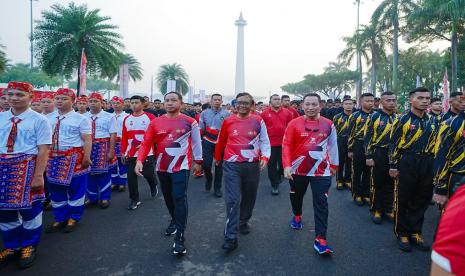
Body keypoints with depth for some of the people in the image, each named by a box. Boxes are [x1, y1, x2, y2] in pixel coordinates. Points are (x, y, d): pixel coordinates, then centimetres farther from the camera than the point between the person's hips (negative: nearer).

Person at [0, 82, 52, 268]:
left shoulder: (39, 120, -7)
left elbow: (43, 149, -13)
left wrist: (38, 175, -19)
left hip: (27, 167, -5)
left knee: (28, 207, 8)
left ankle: (29, 246, 29)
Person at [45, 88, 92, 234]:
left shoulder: (80, 119, -5)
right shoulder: (50, 119, 13)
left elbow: (87, 140, -11)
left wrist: (86, 158, -19)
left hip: (74, 158, -5)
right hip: (54, 158, 6)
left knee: (75, 188, 4)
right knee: (56, 189, 12)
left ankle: (73, 218, 20)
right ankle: (60, 218, 28)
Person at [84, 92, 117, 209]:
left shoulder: (108, 116, -3)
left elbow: (113, 135, -6)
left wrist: (111, 151, -11)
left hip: (103, 149, -3)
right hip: (88, 149, 3)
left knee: (104, 173, 3)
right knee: (90, 173, 10)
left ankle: (105, 198, 17)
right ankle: (92, 197, 25)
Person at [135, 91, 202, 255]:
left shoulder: (189, 122, -5)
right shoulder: (155, 122, 1)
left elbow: (196, 142, 4)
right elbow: (146, 143, -2)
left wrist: (198, 161, 9)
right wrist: (139, 160, -17)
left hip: (181, 166, -4)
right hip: (162, 167, 4)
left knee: (179, 198, -12)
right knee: (168, 197, 18)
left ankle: (180, 238, -7)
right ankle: (174, 221, 44)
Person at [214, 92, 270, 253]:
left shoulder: (258, 121, 0)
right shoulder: (228, 121, 1)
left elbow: (264, 141, 2)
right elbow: (221, 142, 14)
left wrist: (265, 156, -15)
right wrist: (217, 158, 25)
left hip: (252, 165, 2)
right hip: (232, 165, -1)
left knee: (249, 197, 17)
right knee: (233, 200, -8)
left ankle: (244, 221, 42)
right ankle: (230, 237, -4)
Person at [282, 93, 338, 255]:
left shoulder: (328, 124, -1)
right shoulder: (294, 123, -7)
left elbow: (333, 145, 11)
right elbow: (287, 145, -11)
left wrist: (334, 165, 17)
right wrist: (286, 165, -22)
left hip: (321, 171, 0)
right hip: (298, 169, 1)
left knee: (321, 203, -6)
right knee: (297, 196, 21)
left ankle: (320, 239, -2)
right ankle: (297, 216, 52)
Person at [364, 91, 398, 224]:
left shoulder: (398, 118, 8)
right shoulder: (374, 117, -5)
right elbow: (368, 137, -6)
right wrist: (368, 156, -11)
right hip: (379, 154, -4)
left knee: (390, 183, 11)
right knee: (377, 183, 3)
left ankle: (388, 209, 23)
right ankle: (376, 210, 15)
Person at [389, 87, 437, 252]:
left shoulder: (432, 122, 11)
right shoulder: (403, 120, -5)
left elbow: (435, 145, 15)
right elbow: (393, 144, -5)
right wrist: (393, 166, -8)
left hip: (427, 165, 5)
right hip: (406, 164, -5)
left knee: (422, 200, 11)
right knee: (403, 200, 3)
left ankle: (415, 232, 26)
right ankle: (402, 234, 16)